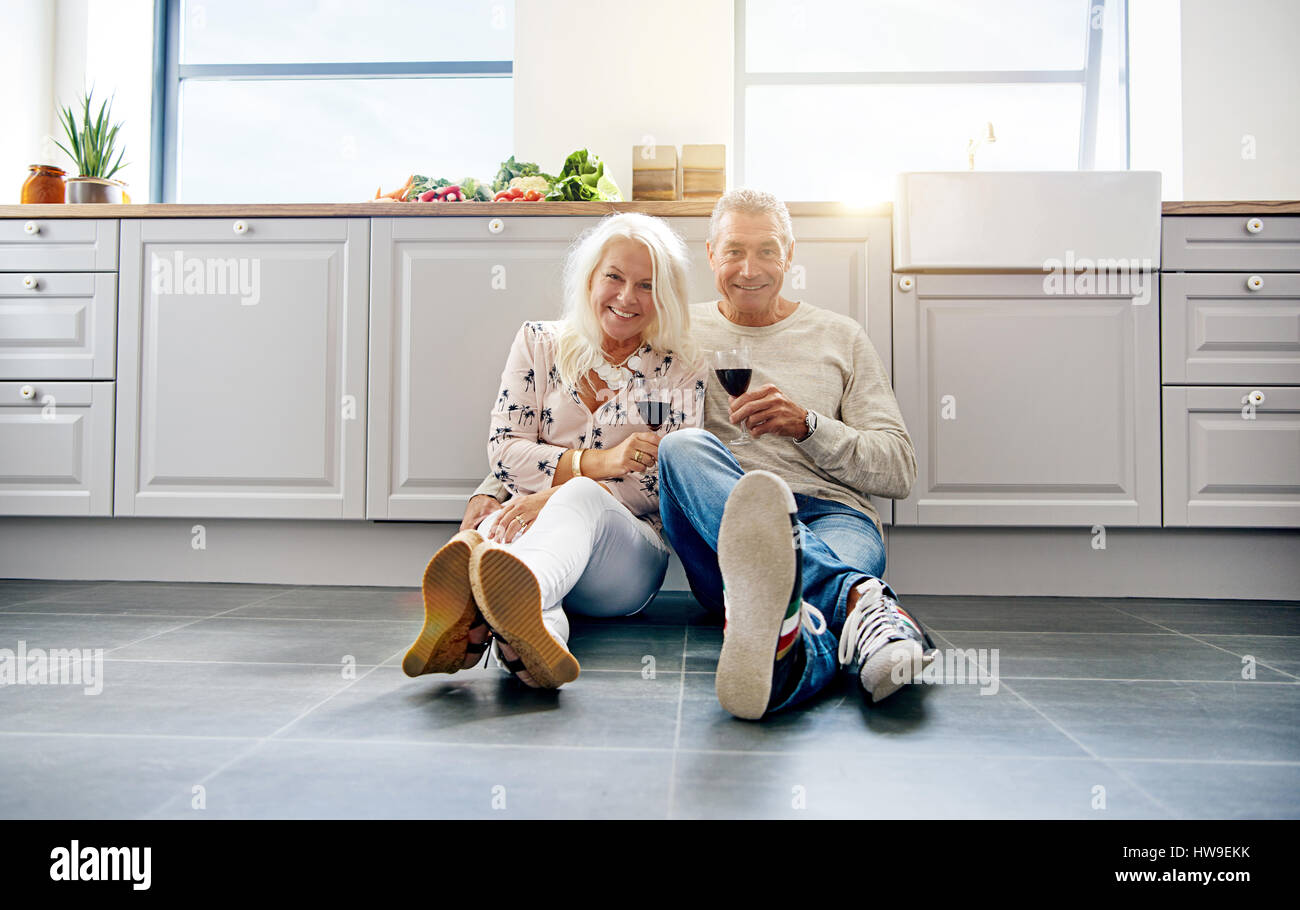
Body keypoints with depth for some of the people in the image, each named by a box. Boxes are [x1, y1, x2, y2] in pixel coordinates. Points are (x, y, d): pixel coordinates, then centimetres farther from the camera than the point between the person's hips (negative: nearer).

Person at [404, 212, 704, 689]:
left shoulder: (680, 372, 10)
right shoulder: (539, 342, 14)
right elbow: (503, 453, 6)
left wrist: (560, 495, -16)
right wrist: (597, 461, -12)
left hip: (631, 549, -2)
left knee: (580, 499, -38)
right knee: (496, 525, -36)